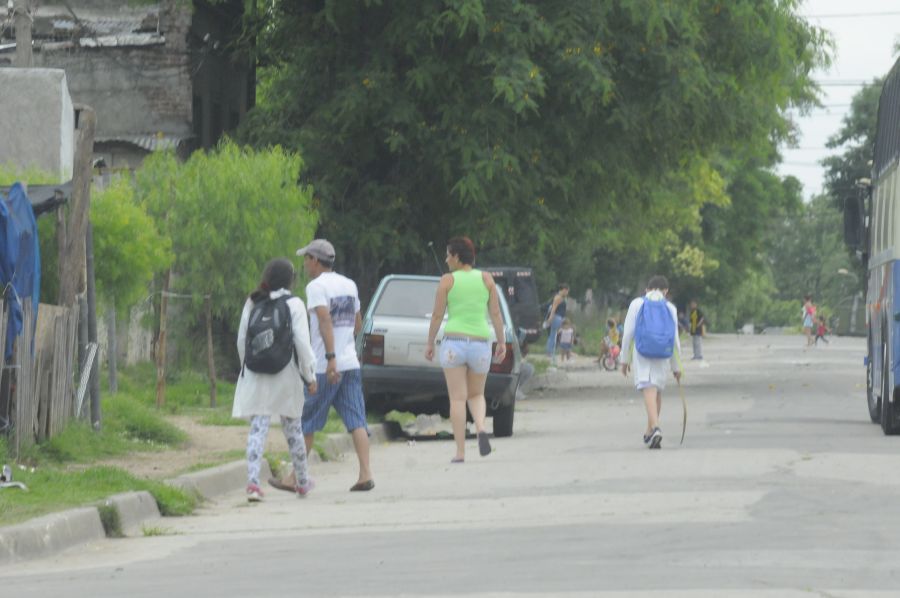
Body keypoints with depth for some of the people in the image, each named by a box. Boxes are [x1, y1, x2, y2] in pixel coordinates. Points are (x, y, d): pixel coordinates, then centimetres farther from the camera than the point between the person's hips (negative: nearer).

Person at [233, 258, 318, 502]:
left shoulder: (252, 304, 6)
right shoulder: (294, 304, -5)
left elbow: (241, 340, 8)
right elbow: (302, 343, -8)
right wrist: (310, 376, 0)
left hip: (255, 377, 2)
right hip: (286, 376, -2)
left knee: (257, 429, -3)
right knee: (292, 428, 13)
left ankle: (252, 481, -20)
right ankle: (302, 481, 27)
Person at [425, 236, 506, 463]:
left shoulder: (447, 280, -2)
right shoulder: (486, 279, 4)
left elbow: (437, 315, -2)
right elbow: (496, 313, 3)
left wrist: (430, 343, 9)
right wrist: (502, 342, 12)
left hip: (453, 342, -2)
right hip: (480, 343, 2)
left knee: (457, 399, 1)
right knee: (476, 394, 18)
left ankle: (460, 452, -5)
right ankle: (481, 428, -12)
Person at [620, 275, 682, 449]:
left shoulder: (637, 304, 5)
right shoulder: (670, 308, 8)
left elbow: (628, 333, 1)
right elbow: (675, 339, 8)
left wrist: (625, 358, 8)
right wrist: (676, 366, 14)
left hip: (642, 353, -2)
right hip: (662, 355, 2)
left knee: (649, 390, -13)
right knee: (658, 391, 17)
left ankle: (655, 427, -33)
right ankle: (650, 432, 27)